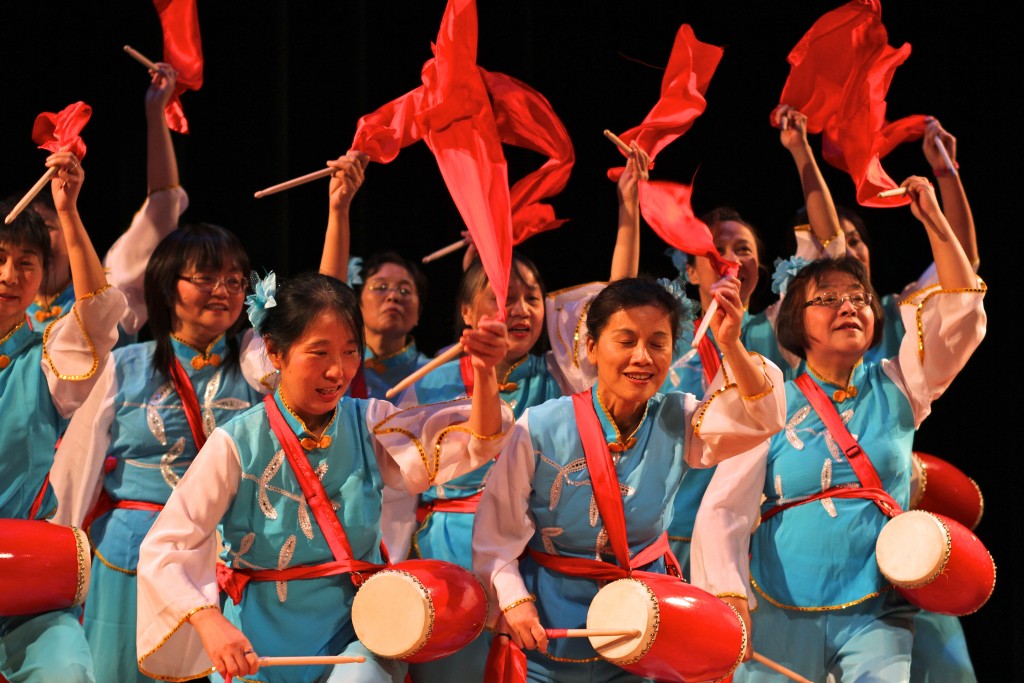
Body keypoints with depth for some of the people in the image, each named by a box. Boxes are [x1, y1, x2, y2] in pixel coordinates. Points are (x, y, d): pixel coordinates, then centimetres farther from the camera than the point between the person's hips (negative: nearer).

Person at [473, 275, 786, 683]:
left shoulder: (678, 423, -5)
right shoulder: (541, 430, -14)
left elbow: (762, 418, -18)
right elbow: (497, 531, -9)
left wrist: (731, 346, -32)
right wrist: (513, 600, -22)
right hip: (547, 625, -2)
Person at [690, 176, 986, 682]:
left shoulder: (897, 389, 9)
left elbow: (962, 314, -1)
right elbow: (723, 509, -5)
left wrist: (932, 220, -7)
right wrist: (728, 598, -19)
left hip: (875, 615, 1)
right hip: (781, 615, -1)